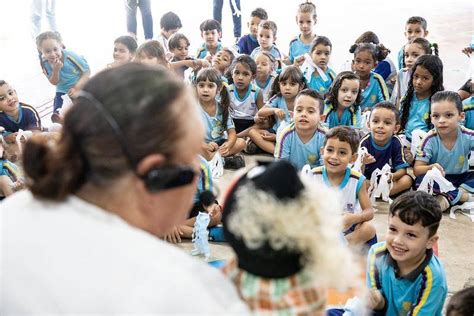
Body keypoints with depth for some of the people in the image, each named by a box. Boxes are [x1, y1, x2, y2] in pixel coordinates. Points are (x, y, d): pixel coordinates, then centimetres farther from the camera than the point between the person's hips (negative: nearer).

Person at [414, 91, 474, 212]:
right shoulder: (430, 140, -16)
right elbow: (417, 169, -15)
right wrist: (431, 168, -39)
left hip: (461, 178, 2)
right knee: (421, 180, -33)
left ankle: (447, 198, -27)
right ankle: (464, 196, -25)